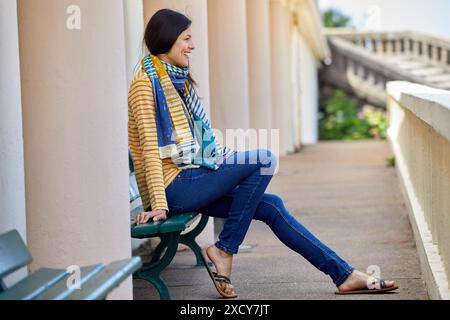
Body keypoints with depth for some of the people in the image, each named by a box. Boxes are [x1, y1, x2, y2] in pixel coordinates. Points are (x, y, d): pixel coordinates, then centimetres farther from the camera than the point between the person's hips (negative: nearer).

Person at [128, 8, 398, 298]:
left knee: (272, 206, -2)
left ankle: (344, 275, -1)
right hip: (175, 185, -8)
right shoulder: (146, 84, -9)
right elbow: (150, 147, -17)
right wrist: (159, 205, -23)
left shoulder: (177, 79, 19)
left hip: (192, 178, 8)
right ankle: (224, 250, -12)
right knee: (264, 159, -18)